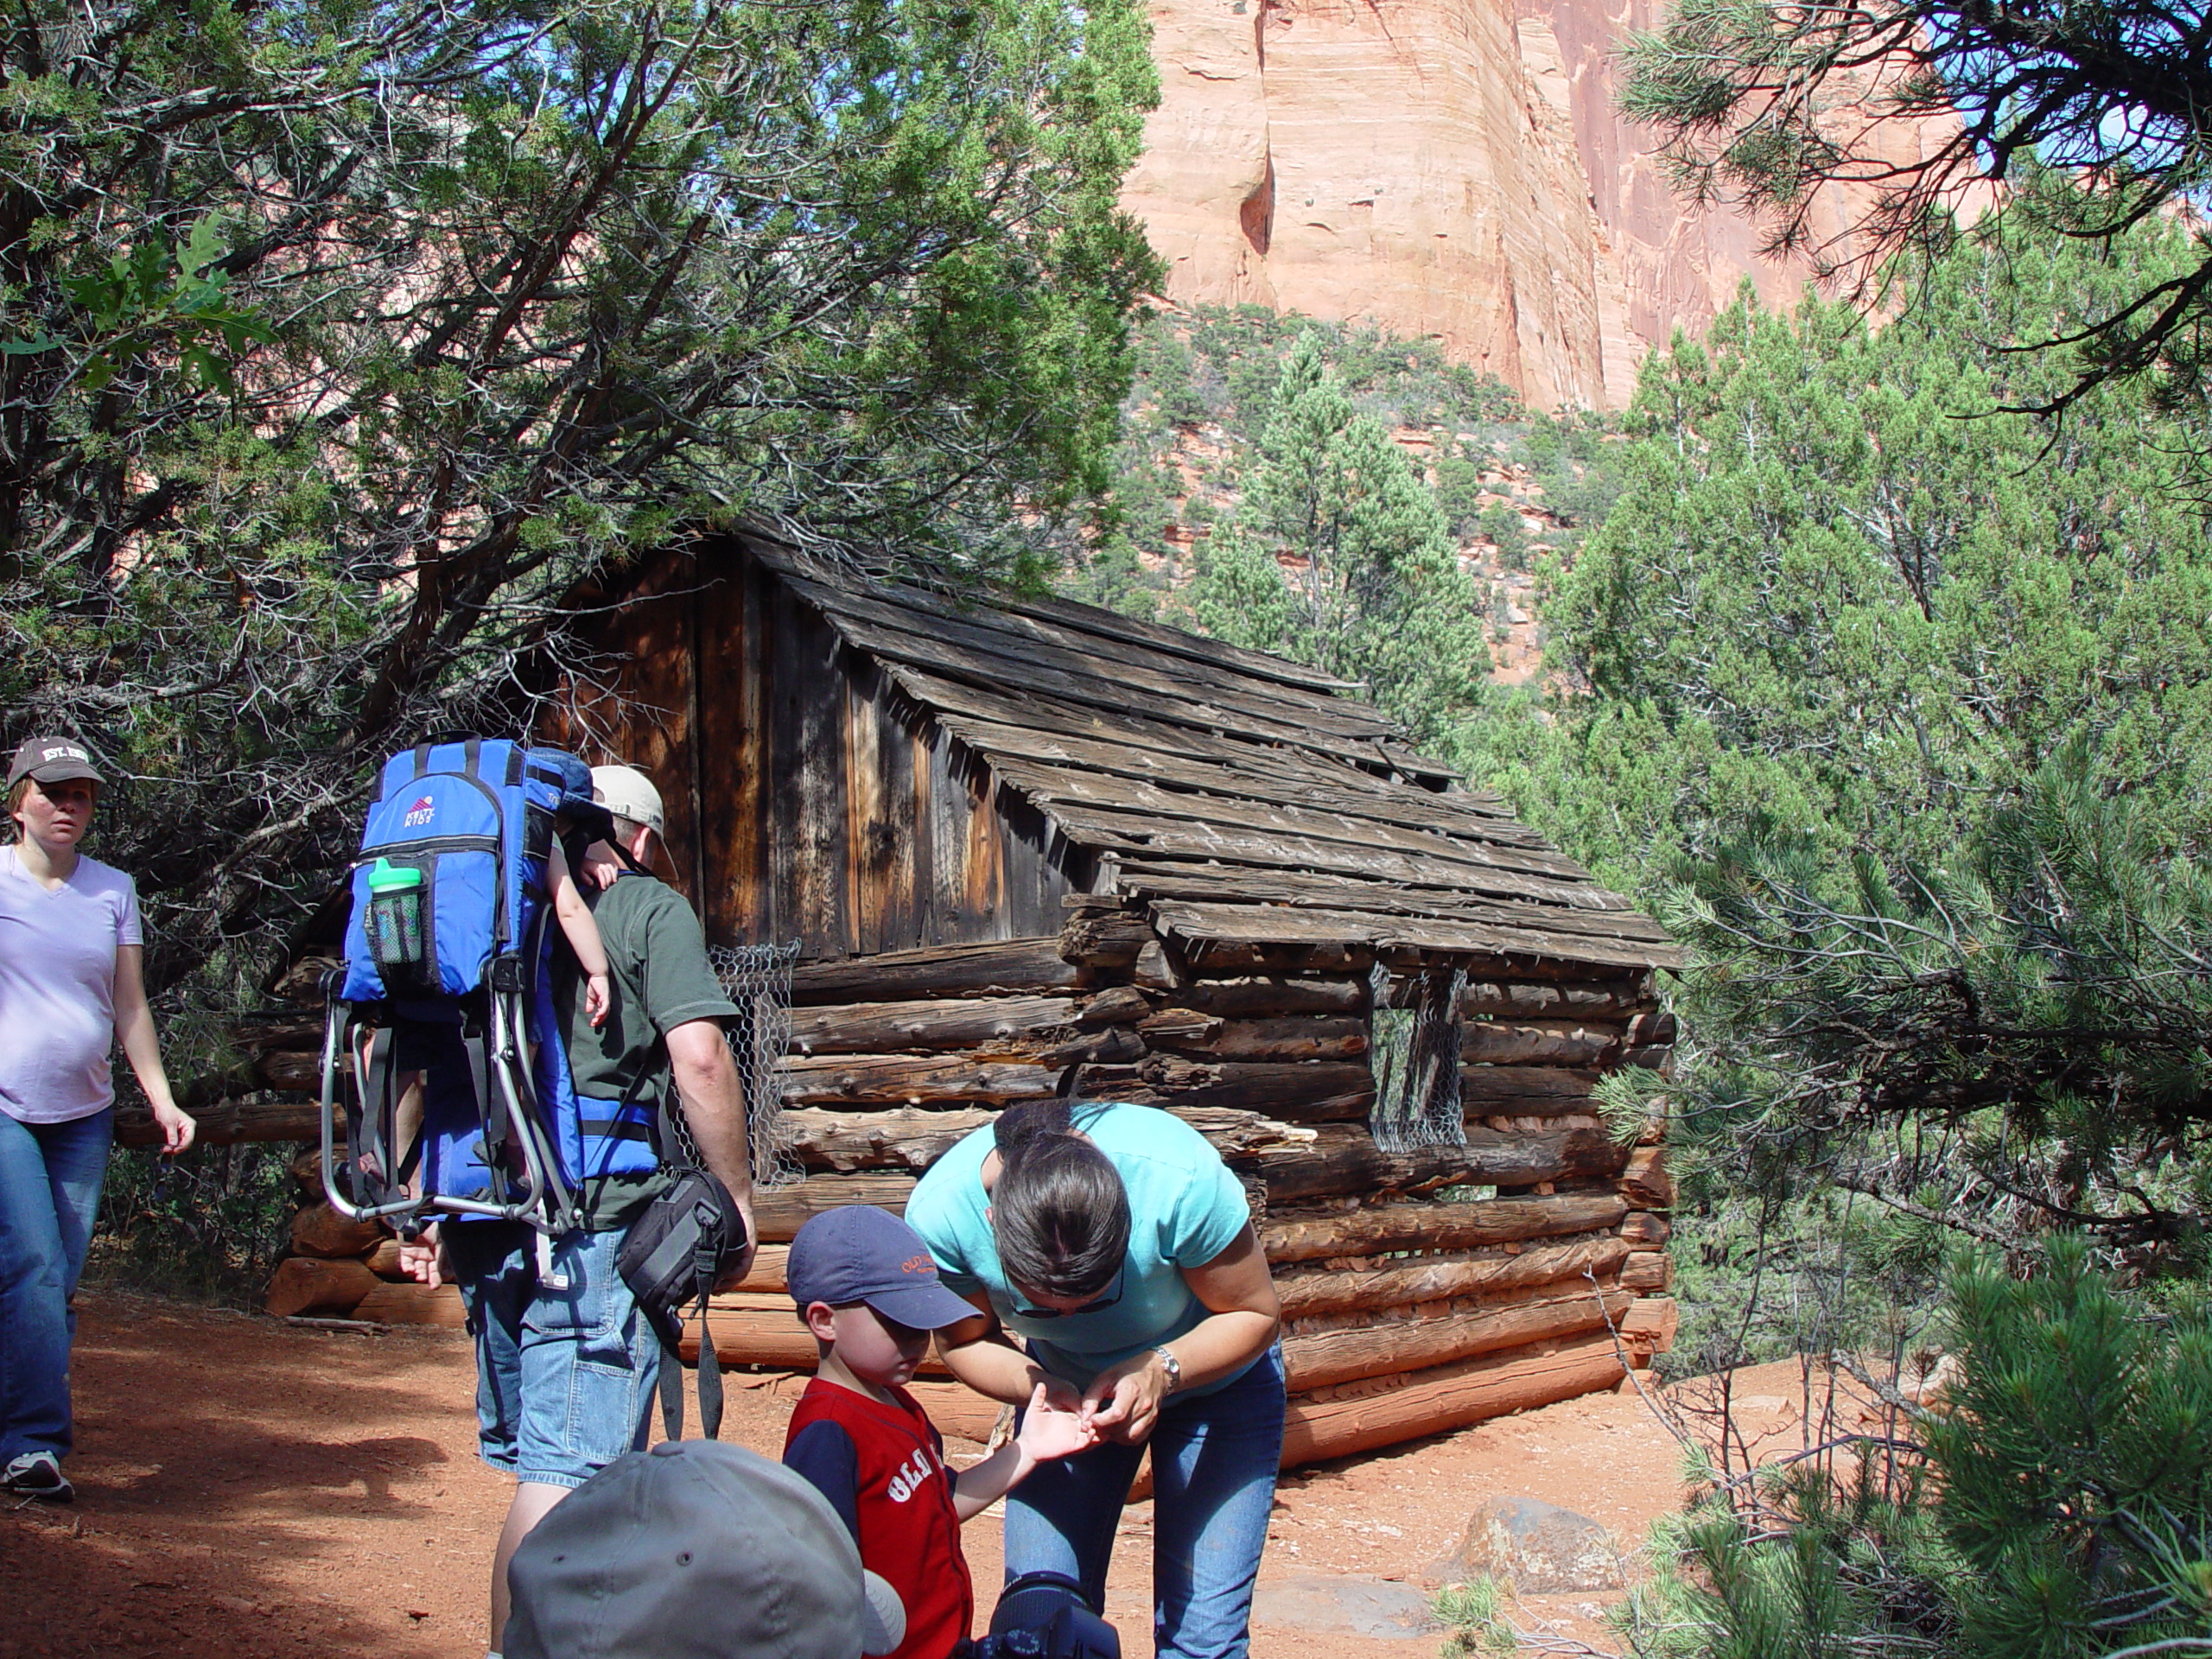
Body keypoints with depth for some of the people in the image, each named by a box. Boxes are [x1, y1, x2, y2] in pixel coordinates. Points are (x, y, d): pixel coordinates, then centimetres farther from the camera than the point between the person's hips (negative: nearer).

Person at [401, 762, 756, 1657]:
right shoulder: (650, 910, 1)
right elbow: (699, 1056, -12)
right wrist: (739, 1204, -3)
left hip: (487, 1214, 6)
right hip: (597, 1215, -6)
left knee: (537, 1456, 19)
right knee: (565, 1470, -4)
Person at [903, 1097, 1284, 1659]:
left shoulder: (1181, 1178, -36)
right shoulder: (939, 1211, -30)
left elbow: (1255, 1313, -21)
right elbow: (964, 1341, -11)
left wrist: (1161, 1370, -37)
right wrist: (1039, 1388, -31)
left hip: (1213, 1374, -2)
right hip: (1070, 1388, 2)